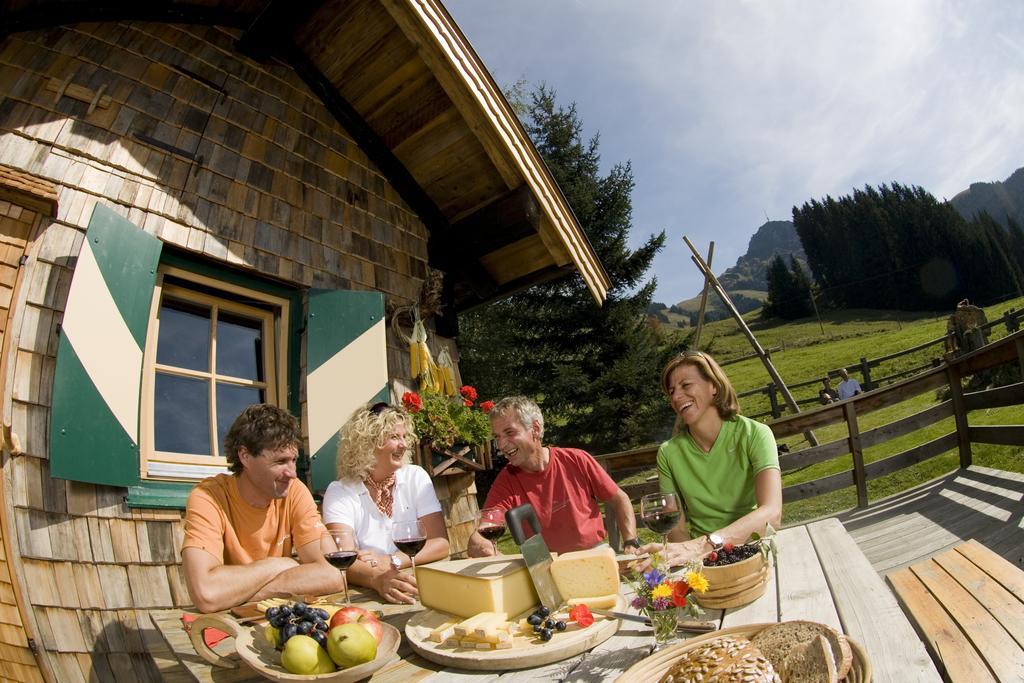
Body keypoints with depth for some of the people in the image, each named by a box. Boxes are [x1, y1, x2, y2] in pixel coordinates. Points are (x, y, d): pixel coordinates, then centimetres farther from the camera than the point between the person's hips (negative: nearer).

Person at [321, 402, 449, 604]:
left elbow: (440, 544, -4)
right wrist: (377, 579, -37)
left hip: (419, 589, 1)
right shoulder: (339, 492, -5)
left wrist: (391, 561, -18)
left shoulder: (416, 477, 2)